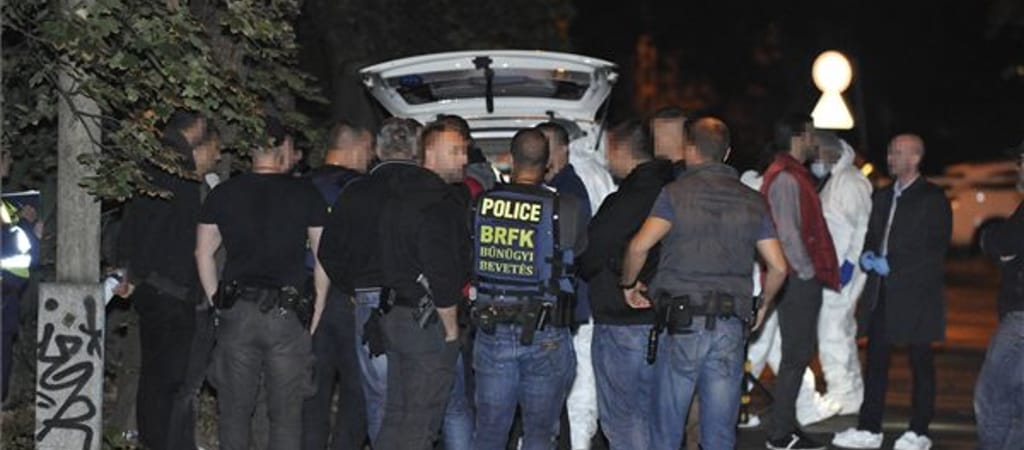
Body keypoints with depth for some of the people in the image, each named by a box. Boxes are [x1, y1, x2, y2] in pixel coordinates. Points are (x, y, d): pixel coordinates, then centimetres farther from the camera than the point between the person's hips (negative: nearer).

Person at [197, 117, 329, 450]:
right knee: (286, 413, 5)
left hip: (237, 313, 2)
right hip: (289, 314, -2)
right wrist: (314, 317, 7)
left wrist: (218, 304, 12)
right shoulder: (306, 194, -1)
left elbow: (203, 253, 9)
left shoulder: (223, 193, 5)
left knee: (234, 411, 10)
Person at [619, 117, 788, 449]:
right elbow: (778, 267, 6)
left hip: (681, 325, -3)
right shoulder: (752, 201, 8)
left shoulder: (677, 192, -3)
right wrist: (762, 307, 23)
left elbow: (639, 246, -15)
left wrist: (628, 285, 3)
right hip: (731, 328, 3)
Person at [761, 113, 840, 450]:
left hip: (802, 279, 10)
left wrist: (813, 271, 15)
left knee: (800, 354, 13)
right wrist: (807, 271, -13)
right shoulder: (785, 177, -14)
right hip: (797, 280, -10)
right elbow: (787, 232, -19)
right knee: (796, 355, -6)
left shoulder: (795, 174, 18)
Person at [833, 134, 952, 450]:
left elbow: (935, 249, -11)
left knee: (920, 363, 3)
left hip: (915, 293, -6)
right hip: (881, 293, 6)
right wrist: (867, 256, 0)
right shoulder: (882, 196, 16)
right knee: (875, 361, 7)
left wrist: (892, 266, -15)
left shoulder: (932, 198, -5)